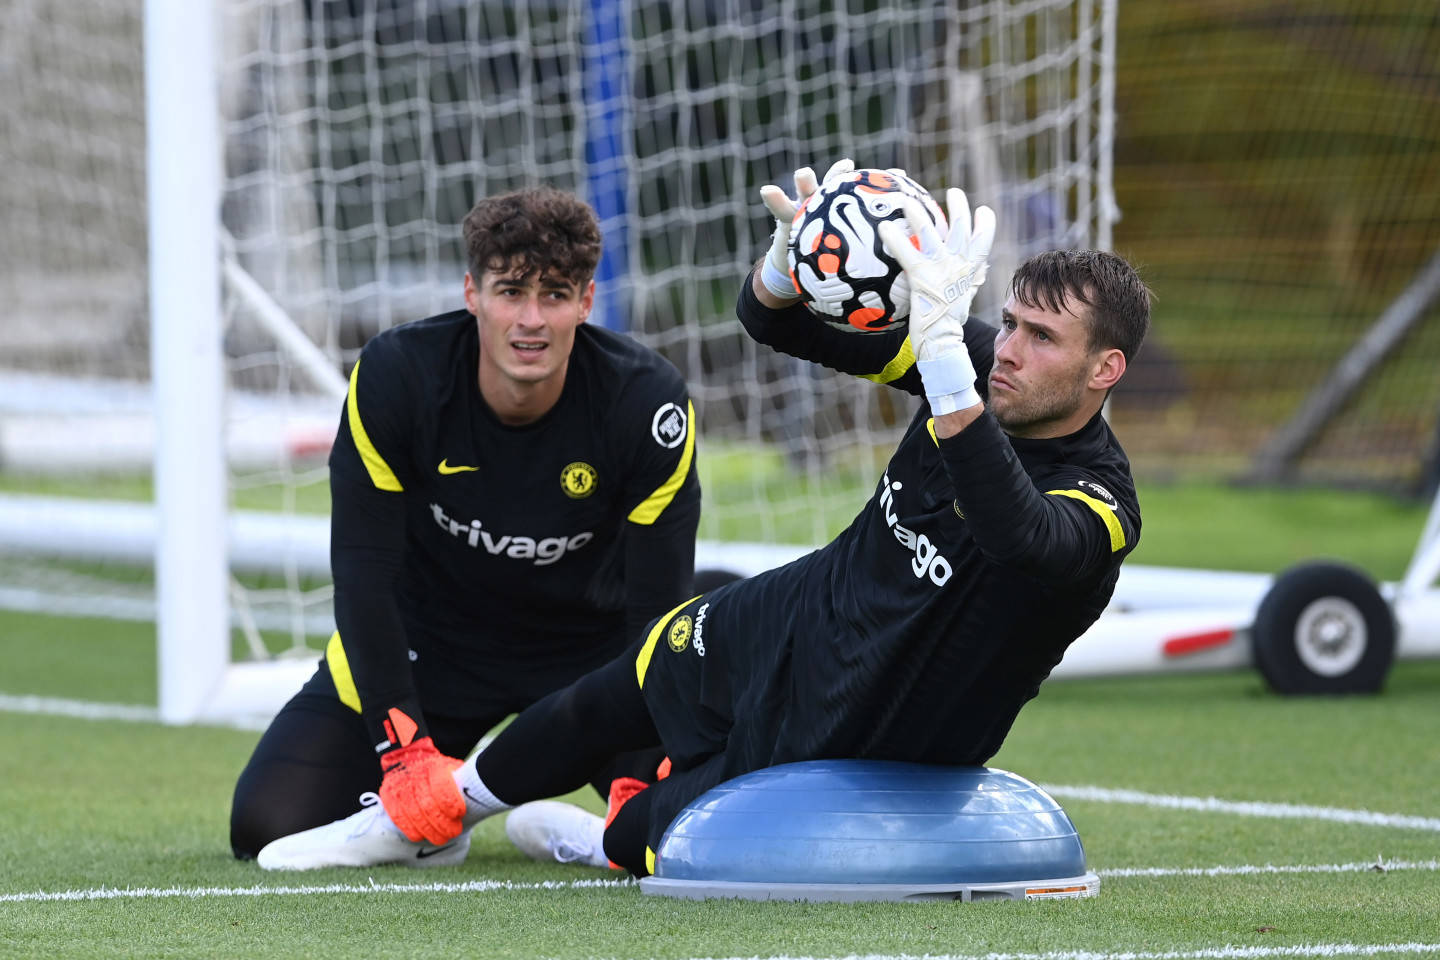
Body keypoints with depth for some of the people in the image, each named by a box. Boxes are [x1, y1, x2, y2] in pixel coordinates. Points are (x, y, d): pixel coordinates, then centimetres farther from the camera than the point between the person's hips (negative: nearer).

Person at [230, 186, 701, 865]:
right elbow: (364, 578, -21)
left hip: (589, 646, 1)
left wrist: (644, 776, -27)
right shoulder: (393, 376, -24)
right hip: (425, 642, 0)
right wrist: (405, 753, -28)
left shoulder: (646, 401, -23)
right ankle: (425, 812, 18)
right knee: (268, 827, -14)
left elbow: (656, 604, -18)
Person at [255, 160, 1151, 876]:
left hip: (864, 749, -6)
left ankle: (599, 840, 43)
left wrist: (942, 342, -67)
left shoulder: (1100, 509, -34)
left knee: (670, 836, 6)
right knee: (615, 694, 23)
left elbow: (1015, 535, -59)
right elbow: (772, 320, -9)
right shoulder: (981, 359, -15)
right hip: (798, 619, 6)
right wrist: (795, 260, -35)